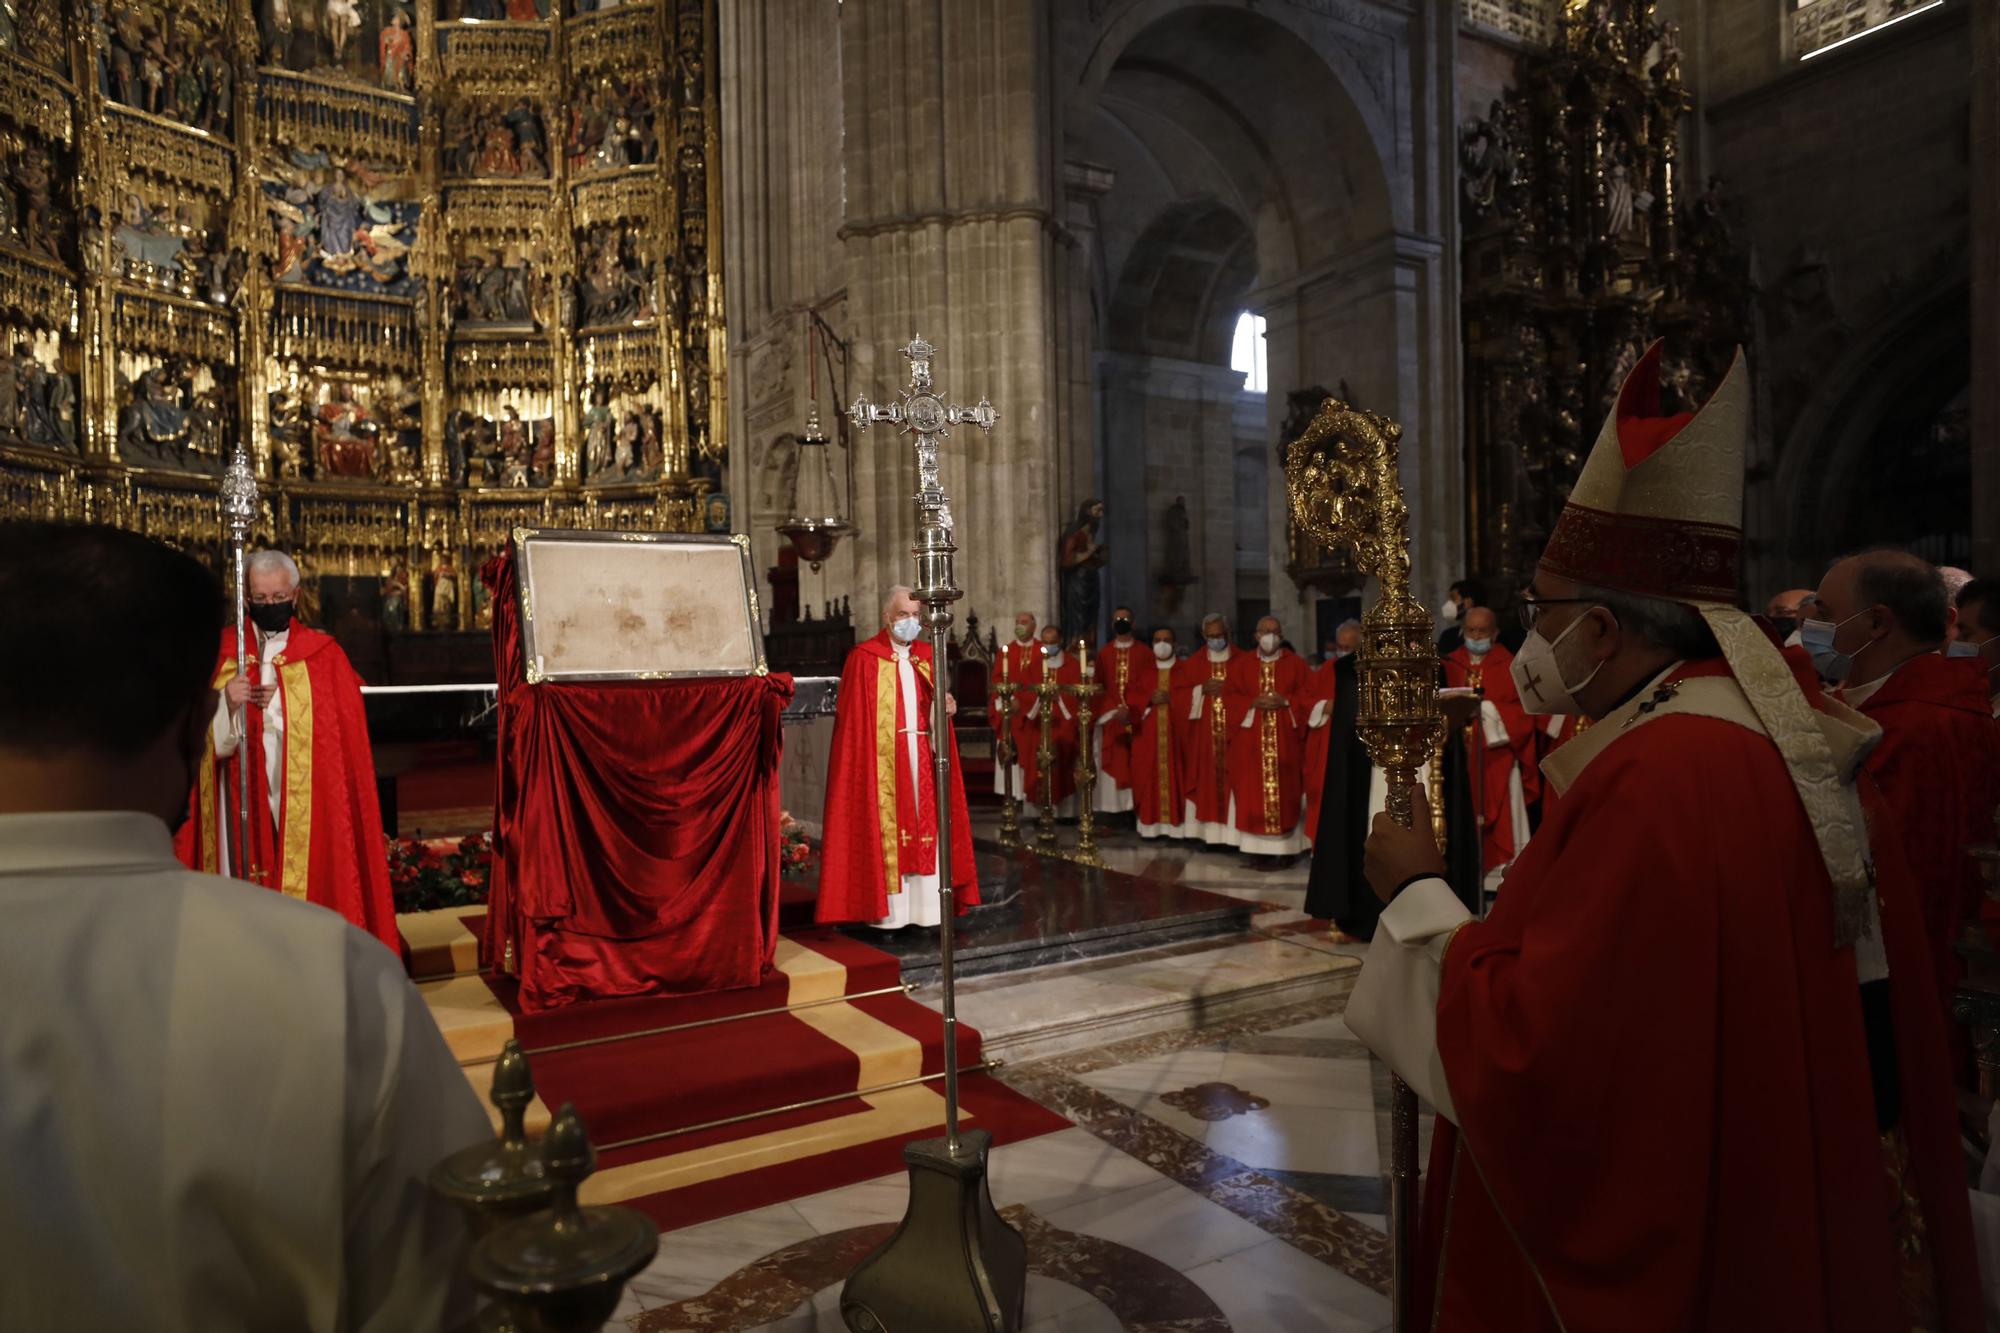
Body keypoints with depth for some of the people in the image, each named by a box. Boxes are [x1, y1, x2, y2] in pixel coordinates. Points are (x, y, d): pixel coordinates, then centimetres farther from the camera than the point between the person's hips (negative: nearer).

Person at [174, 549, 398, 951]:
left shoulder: (323, 654, 4)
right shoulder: (221, 650, 8)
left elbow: (343, 730, 1)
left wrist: (279, 704, -8)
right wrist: (227, 703, -17)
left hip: (306, 800, -1)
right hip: (242, 798, 1)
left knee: (309, 881, -2)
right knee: (244, 874, 0)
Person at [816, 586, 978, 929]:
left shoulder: (927, 656, 13)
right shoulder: (864, 658, -3)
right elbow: (852, 717, -5)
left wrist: (946, 707, -6)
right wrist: (864, 759, -12)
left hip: (921, 756, 5)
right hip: (882, 758, -5)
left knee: (924, 825, 4)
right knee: (885, 827, -4)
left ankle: (923, 902, 11)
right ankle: (886, 907, 3)